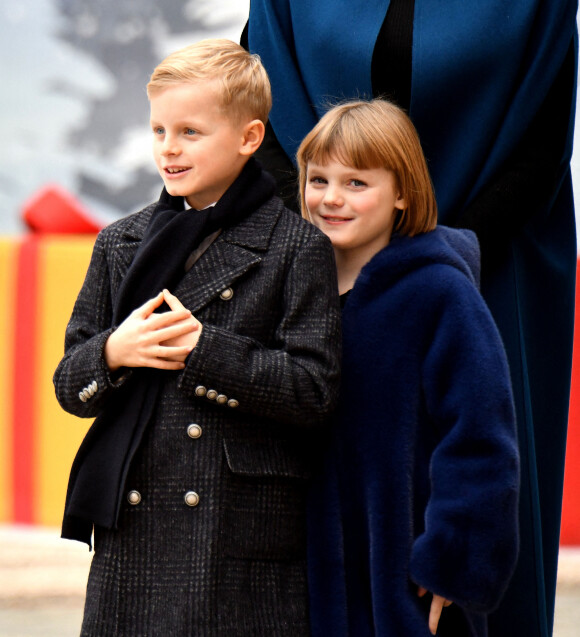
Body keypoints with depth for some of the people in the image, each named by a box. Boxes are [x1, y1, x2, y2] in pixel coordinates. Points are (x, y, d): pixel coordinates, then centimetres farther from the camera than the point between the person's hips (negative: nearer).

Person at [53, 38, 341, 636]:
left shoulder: (298, 247, -1)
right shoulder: (121, 244, 13)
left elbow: (313, 389, -9)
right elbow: (69, 382, 15)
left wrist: (203, 349, -14)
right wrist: (112, 353, -7)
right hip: (132, 536, 4)